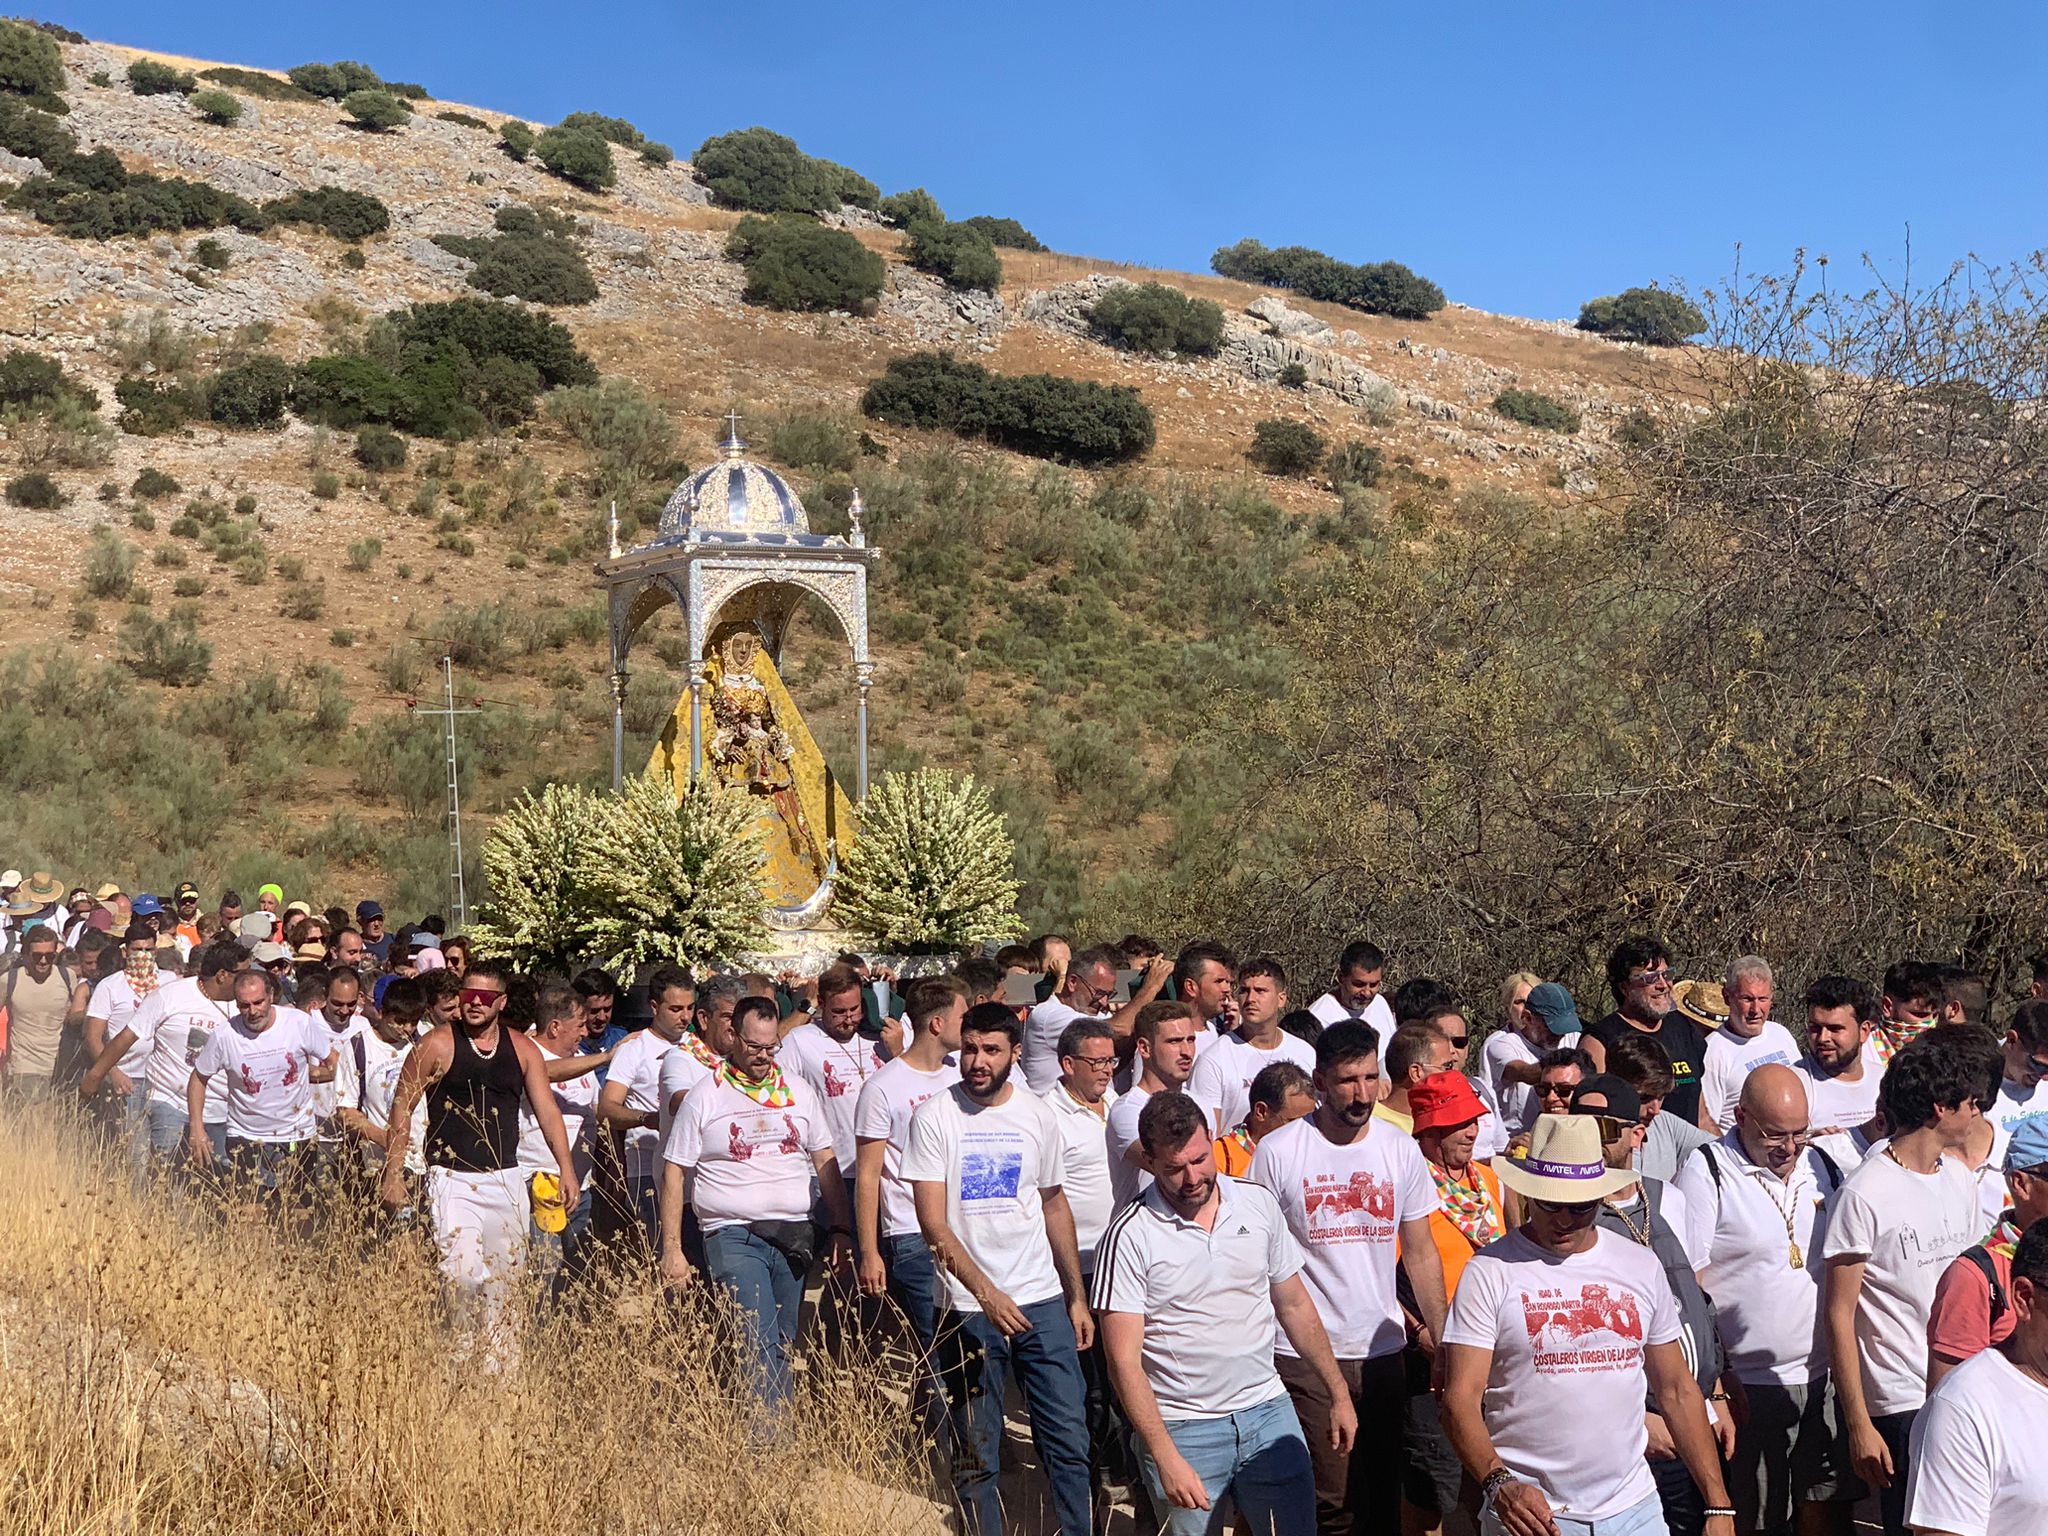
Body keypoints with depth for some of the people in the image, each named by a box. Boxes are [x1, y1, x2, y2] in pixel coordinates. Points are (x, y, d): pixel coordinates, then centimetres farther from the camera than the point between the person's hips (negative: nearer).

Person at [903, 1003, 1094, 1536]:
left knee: (1068, 1440, 2)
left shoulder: (1037, 1116, 5)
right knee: (975, 1454, 4)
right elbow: (932, 1220, -11)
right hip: (968, 1307, -3)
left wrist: (1076, 1296, 13)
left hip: (1043, 1299, 3)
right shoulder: (935, 1116, -6)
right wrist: (985, 1292, -22)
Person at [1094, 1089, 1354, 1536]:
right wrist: (1166, 1459, -20)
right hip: (1182, 1430, -3)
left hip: (1268, 1413, 3)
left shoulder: (1260, 1205, 1)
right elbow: (1124, 1360, -14)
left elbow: (1294, 1305, 13)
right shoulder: (1131, 1235, -12)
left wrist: (1338, 1394, 11)